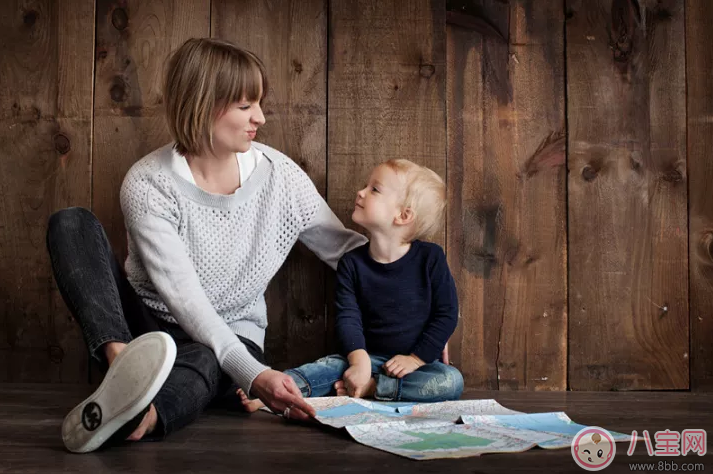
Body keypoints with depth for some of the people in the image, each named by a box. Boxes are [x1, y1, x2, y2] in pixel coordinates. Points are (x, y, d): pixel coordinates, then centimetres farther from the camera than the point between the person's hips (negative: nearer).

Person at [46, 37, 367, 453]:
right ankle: (123, 363, -45)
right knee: (71, 223, -22)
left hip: (231, 340, 1)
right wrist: (252, 373, -38)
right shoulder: (148, 184, -16)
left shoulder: (279, 174, -7)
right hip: (146, 328, 0)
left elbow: (346, 248, 3)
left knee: (202, 361, -38)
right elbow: (183, 297, -25)